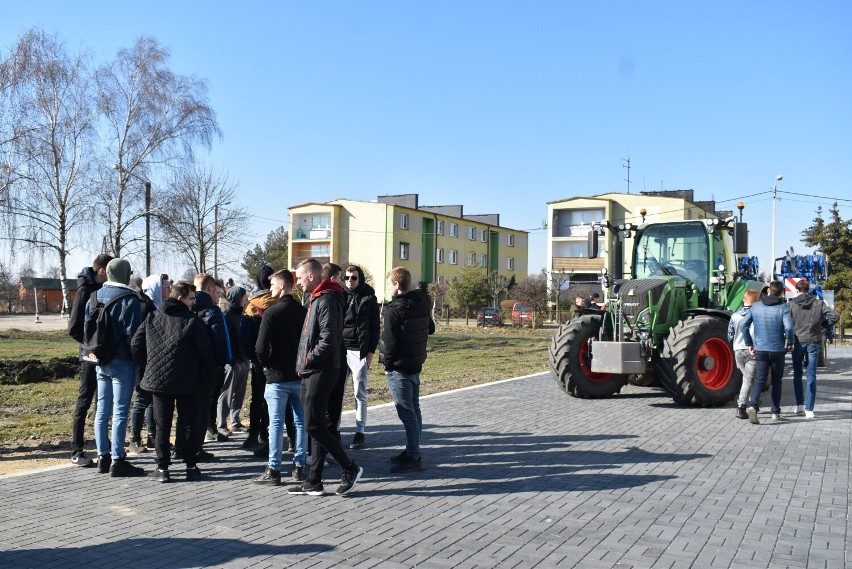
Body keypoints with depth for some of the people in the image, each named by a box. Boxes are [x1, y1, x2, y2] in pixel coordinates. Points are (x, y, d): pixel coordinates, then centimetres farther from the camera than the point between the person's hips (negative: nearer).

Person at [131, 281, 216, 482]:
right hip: (187, 382, -3)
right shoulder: (193, 321, -10)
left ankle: (162, 468, 10)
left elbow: (136, 343, 6)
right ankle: (191, 467, 11)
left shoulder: (152, 318, 5)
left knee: (162, 425, 9)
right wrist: (209, 375, 4)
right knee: (188, 424, 6)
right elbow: (206, 352, -10)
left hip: (157, 380, 4)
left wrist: (146, 368, 15)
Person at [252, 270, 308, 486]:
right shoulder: (303, 311, 4)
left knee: (276, 423, 1)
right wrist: (302, 363, 13)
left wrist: (266, 365, 3)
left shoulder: (272, 312, -11)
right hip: (300, 375, 5)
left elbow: (261, 347, -14)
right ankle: (299, 467, 16)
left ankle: (273, 470, 5)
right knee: (301, 421, 10)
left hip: (277, 376, -5)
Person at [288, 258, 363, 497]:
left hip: (320, 372, -10)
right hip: (312, 372, 10)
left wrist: (308, 359, -14)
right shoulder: (316, 299, 17)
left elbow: (329, 339, -23)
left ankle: (350, 469, 3)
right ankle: (314, 482, 17)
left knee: (314, 425, -8)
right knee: (317, 425, 11)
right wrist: (305, 363, 12)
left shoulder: (327, 300, -15)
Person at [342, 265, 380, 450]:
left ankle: (359, 433, 7)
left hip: (359, 351, -3)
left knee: (360, 394, 1)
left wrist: (371, 351, -5)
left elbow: (374, 327, 2)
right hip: (339, 349, 3)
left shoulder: (369, 298, 2)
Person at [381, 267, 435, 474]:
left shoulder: (394, 308, -16)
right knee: (414, 409, 15)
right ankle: (412, 451, 25)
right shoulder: (422, 303, 8)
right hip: (416, 364, 8)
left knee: (407, 413, -6)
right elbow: (431, 329, 20)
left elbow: (390, 341, -17)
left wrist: (388, 365, -7)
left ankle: (413, 458, -3)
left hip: (399, 367, -8)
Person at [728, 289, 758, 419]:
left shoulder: (734, 316, 3)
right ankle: (741, 406, -12)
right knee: (749, 379, -3)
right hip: (753, 350, -4)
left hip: (738, 351, 4)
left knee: (746, 377, 22)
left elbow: (730, 336, 8)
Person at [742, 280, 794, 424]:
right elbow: (788, 327, -19)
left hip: (760, 349, 2)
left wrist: (749, 344, 7)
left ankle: (753, 405, -23)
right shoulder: (783, 307, -6)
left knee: (759, 380, 1)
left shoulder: (756, 306, 3)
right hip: (777, 349, -1)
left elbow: (744, 324, 0)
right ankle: (776, 412, 18)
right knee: (776, 381, 13)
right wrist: (790, 342, -1)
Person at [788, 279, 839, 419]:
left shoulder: (791, 304, -2)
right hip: (814, 342, 1)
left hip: (798, 342, -1)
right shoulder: (819, 303, 2)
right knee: (811, 376, 4)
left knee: (797, 374, 15)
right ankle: (809, 409, 2)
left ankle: (800, 405, 10)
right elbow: (835, 316, -4)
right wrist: (823, 324, 9)